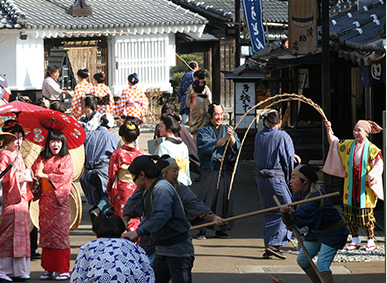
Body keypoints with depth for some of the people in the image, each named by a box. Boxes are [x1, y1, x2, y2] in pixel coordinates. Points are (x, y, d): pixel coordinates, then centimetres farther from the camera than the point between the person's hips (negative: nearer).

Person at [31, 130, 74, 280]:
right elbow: (33, 171, 8)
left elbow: (64, 175, -11)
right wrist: (38, 170, -12)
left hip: (59, 200, -4)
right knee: (45, 232, 3)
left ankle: (63, 270, -4)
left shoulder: (66, 159, 2)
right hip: (45, 199, 4)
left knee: (60, 232, -6)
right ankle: (48, 269, 8)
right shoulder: (42, 159, 14)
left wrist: (45, 175, -12)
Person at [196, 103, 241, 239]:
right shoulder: (203, 131, 4)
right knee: (206, 199, -7)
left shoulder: (228, 130, 14)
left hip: (225, 171, 4)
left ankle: (220, 229, 11)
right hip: (209, 170, -3)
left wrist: (231, 138, -24)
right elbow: (206, 145, -16)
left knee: (224, 198, 4)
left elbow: (236, 146, -2)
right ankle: (202, 229, -2)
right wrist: (224, 139, -28)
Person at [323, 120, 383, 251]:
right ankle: (355, 240, 18)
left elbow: (378, 166, -7)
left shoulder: (372, 149, -5)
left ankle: (371, 240, 11)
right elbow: (334, 143, 21)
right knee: (349, 214, 5)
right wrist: (328, 130, 7)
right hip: (350, 188, 4)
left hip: (365, 187, -4)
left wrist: (373, 176, -25)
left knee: (366, 214, -3)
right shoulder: (347, 145, 8)